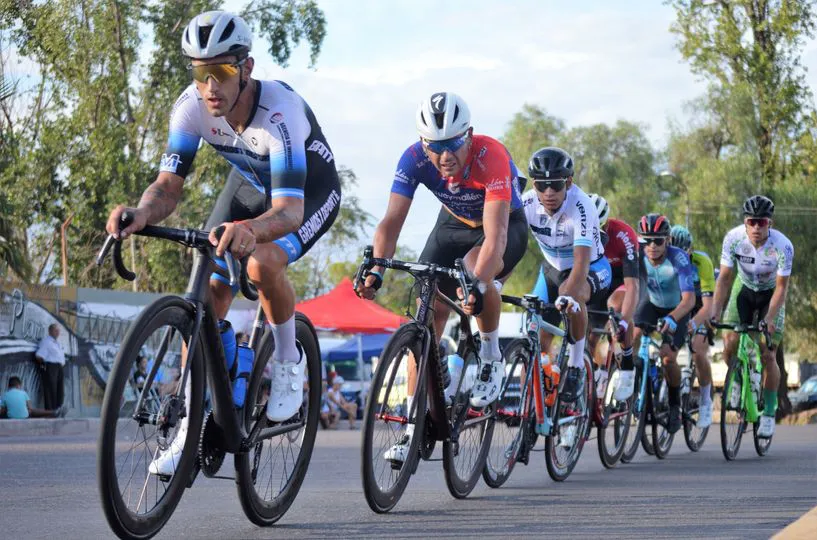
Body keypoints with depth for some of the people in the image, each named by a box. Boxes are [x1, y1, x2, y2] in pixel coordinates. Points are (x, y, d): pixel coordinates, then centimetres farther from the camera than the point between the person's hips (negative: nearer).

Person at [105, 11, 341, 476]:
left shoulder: (280, 112, -40)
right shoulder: (193, 107, -24)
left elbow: (289, 210, -48)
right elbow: (169, 185, -22)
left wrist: (251, 230, -70)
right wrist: (142, 214, -46)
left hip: (310, 192, -5)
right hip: (250, 185, 5)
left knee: (262, 263, -34)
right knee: (208, 294, -10)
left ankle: (289, 361, -6)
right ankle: (191, 428, -1)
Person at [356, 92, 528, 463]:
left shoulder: (491, 157, -37)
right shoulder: (414, 159, -26)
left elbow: (495, 235, -45)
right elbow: (391, 222, -28)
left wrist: (478, 285, -60)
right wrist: (376, 270, -46)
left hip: (506, 226, -4)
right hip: (454, 224, 4)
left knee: (476, 270, -36)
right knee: (428, 311, -12)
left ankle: (491, 359, -9)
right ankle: (415, 429, -7)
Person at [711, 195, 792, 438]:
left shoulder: (782, 246, -31)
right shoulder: (733, 238, -26)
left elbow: (781, 287, -24)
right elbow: (724, 278, -18)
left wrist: (769, 319, -35)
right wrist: (715, 313, -27)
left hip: (770, 294, -2)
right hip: (744, 289, 2)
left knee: (767, 356, -9)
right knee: (730, 345, -13)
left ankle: (769, 413, 6)